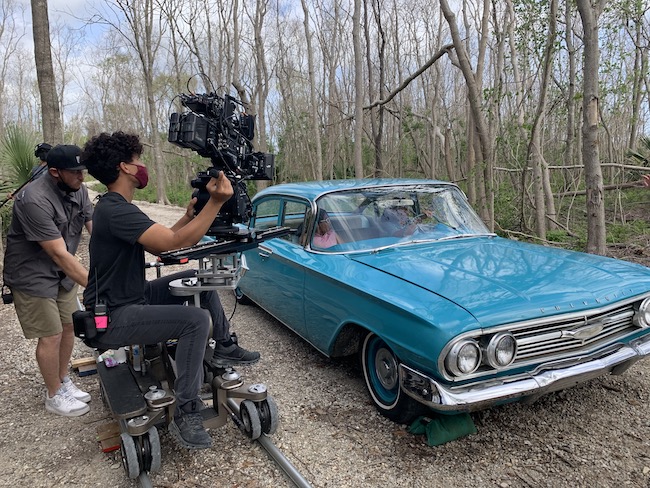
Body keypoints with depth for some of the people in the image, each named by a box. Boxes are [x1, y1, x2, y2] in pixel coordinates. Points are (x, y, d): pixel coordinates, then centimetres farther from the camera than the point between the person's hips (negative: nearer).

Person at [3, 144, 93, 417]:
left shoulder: (78, 191, -6)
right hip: (33, 276, -7)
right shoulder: (35, 200, -29)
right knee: (51, 335, 0)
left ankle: (63, 382, 33)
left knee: (69, 326, 13)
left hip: (62, 272, 7)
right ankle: (54, 396, 20)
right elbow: (59, 254, -31)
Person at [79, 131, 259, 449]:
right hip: (111, 319, -11)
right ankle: (186, 416, -18)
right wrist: (216, 202, -30)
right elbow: (177, 242, -31)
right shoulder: (116, 211, -24)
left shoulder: (116, 207, 10)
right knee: (196, 320, -27)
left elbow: (158, 245, 12)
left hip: (131, 298, 11)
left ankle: (223, 347, 18)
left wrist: (188, 216, 6)